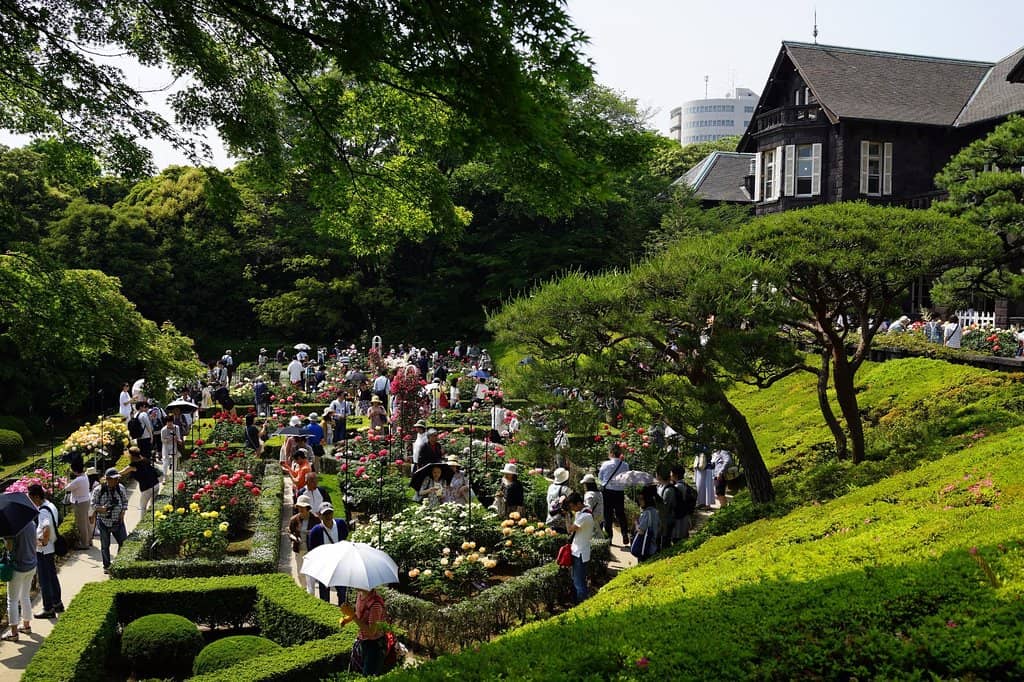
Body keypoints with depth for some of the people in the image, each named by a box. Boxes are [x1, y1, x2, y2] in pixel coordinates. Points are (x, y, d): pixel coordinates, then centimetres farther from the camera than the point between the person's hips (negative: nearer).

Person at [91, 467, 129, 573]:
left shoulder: (121, 488, -1)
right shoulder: (98, 490, -10)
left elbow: (125, 501, 12)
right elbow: (93, 504, -3)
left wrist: (123, 512, -1)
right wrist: (100, 509, -23)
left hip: (118, 521, 2)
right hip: (104, 522, -2)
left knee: (124, 543, 0)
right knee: (105, 545, 7)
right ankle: (106, 566, 20)